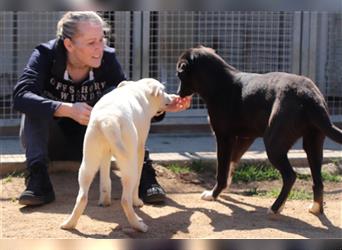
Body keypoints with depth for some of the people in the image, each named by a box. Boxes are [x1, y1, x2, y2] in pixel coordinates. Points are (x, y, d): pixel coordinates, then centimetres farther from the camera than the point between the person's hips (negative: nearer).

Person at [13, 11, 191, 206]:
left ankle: (142, 170, -27)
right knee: (36, 103, -30)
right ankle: (38, 177, -36)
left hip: (89, 144, 2)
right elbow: (21, 96, -36)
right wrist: (67, 109, -49)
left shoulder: (108, 59, -13)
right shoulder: (46, 55, -20)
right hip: (50, 142, -1)